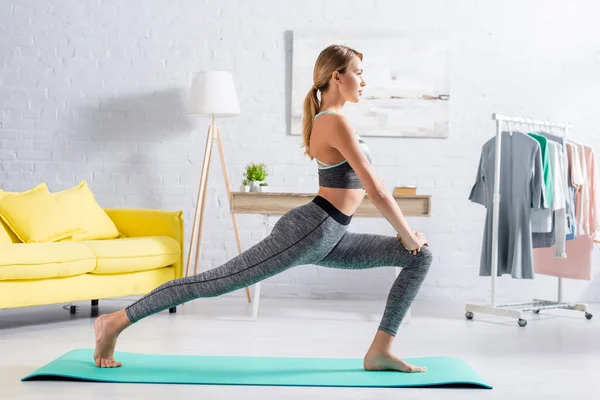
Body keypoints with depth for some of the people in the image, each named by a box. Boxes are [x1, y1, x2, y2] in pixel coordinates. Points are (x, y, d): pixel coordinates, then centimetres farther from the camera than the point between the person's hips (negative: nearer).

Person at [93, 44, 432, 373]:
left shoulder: (329, 119, 15)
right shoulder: (335, 122, -16)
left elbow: (368, 185, 22)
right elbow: (377, 190, -16)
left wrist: (405, 234, 20)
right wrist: (408, 236, -4)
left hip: (327, 238, 10)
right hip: (308, 231, -10)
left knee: (420, 257, 9)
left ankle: (381, 350, 6)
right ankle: (116, 322, 4)